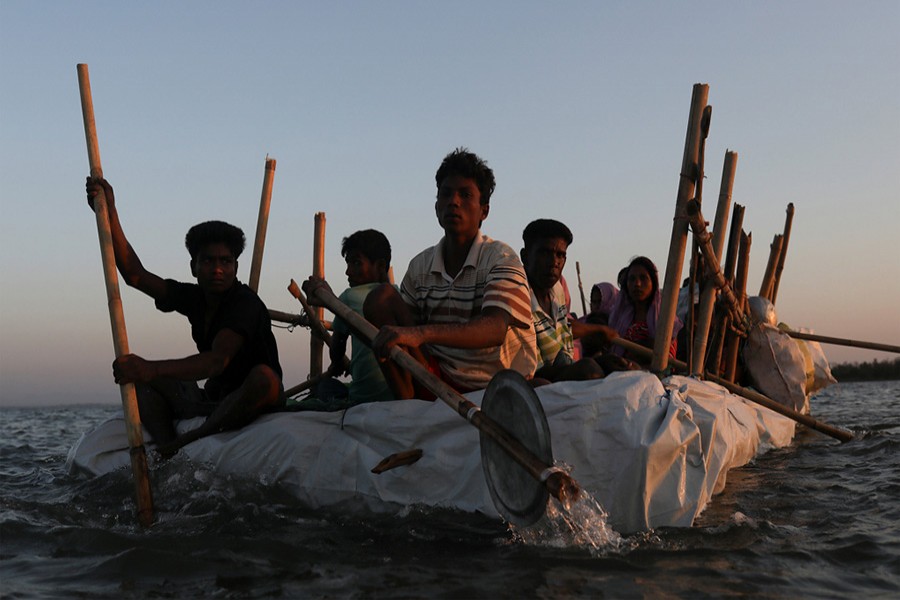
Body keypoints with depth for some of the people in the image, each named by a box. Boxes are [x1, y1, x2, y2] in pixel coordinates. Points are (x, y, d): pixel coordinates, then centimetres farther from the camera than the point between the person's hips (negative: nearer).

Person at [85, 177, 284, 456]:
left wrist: (153, 369, -48)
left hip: (256, 403, -8)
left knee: (264, 376, -38)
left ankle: (187, 440, -32)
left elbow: (217, 360, -34)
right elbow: (134, 274, 4)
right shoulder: (193, 298, 6)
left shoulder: (247, 303, -18)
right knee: (142, 379, 2)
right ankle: (167, 452, -26)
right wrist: (109, 212, -4)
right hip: (214, 400, 8)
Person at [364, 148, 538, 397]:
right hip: (438, 375, 4)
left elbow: (495, 330, -27)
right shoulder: (421, 266, 9)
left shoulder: (501, 258, -8)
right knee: (381, 297, -9)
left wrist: (421, 333, -42)